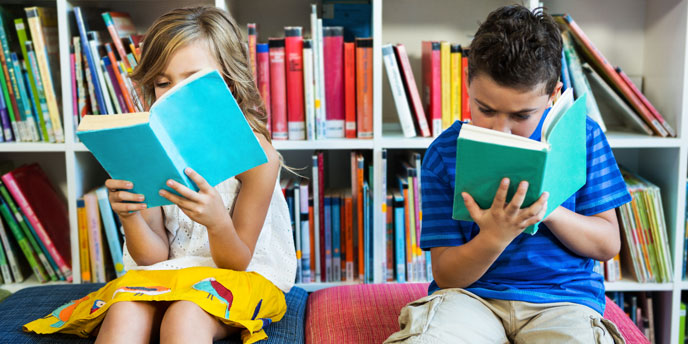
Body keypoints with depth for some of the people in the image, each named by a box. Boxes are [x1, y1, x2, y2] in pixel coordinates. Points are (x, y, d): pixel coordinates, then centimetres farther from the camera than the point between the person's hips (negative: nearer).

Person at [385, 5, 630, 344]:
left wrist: (547, 208, -14)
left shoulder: (582, 136, 2)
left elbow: (608, 245, 4)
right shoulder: (444, 152, -2)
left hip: (562, 296, 2)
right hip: (471, 293, -1)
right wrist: (494, 238, -22)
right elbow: (445, 275, -2)